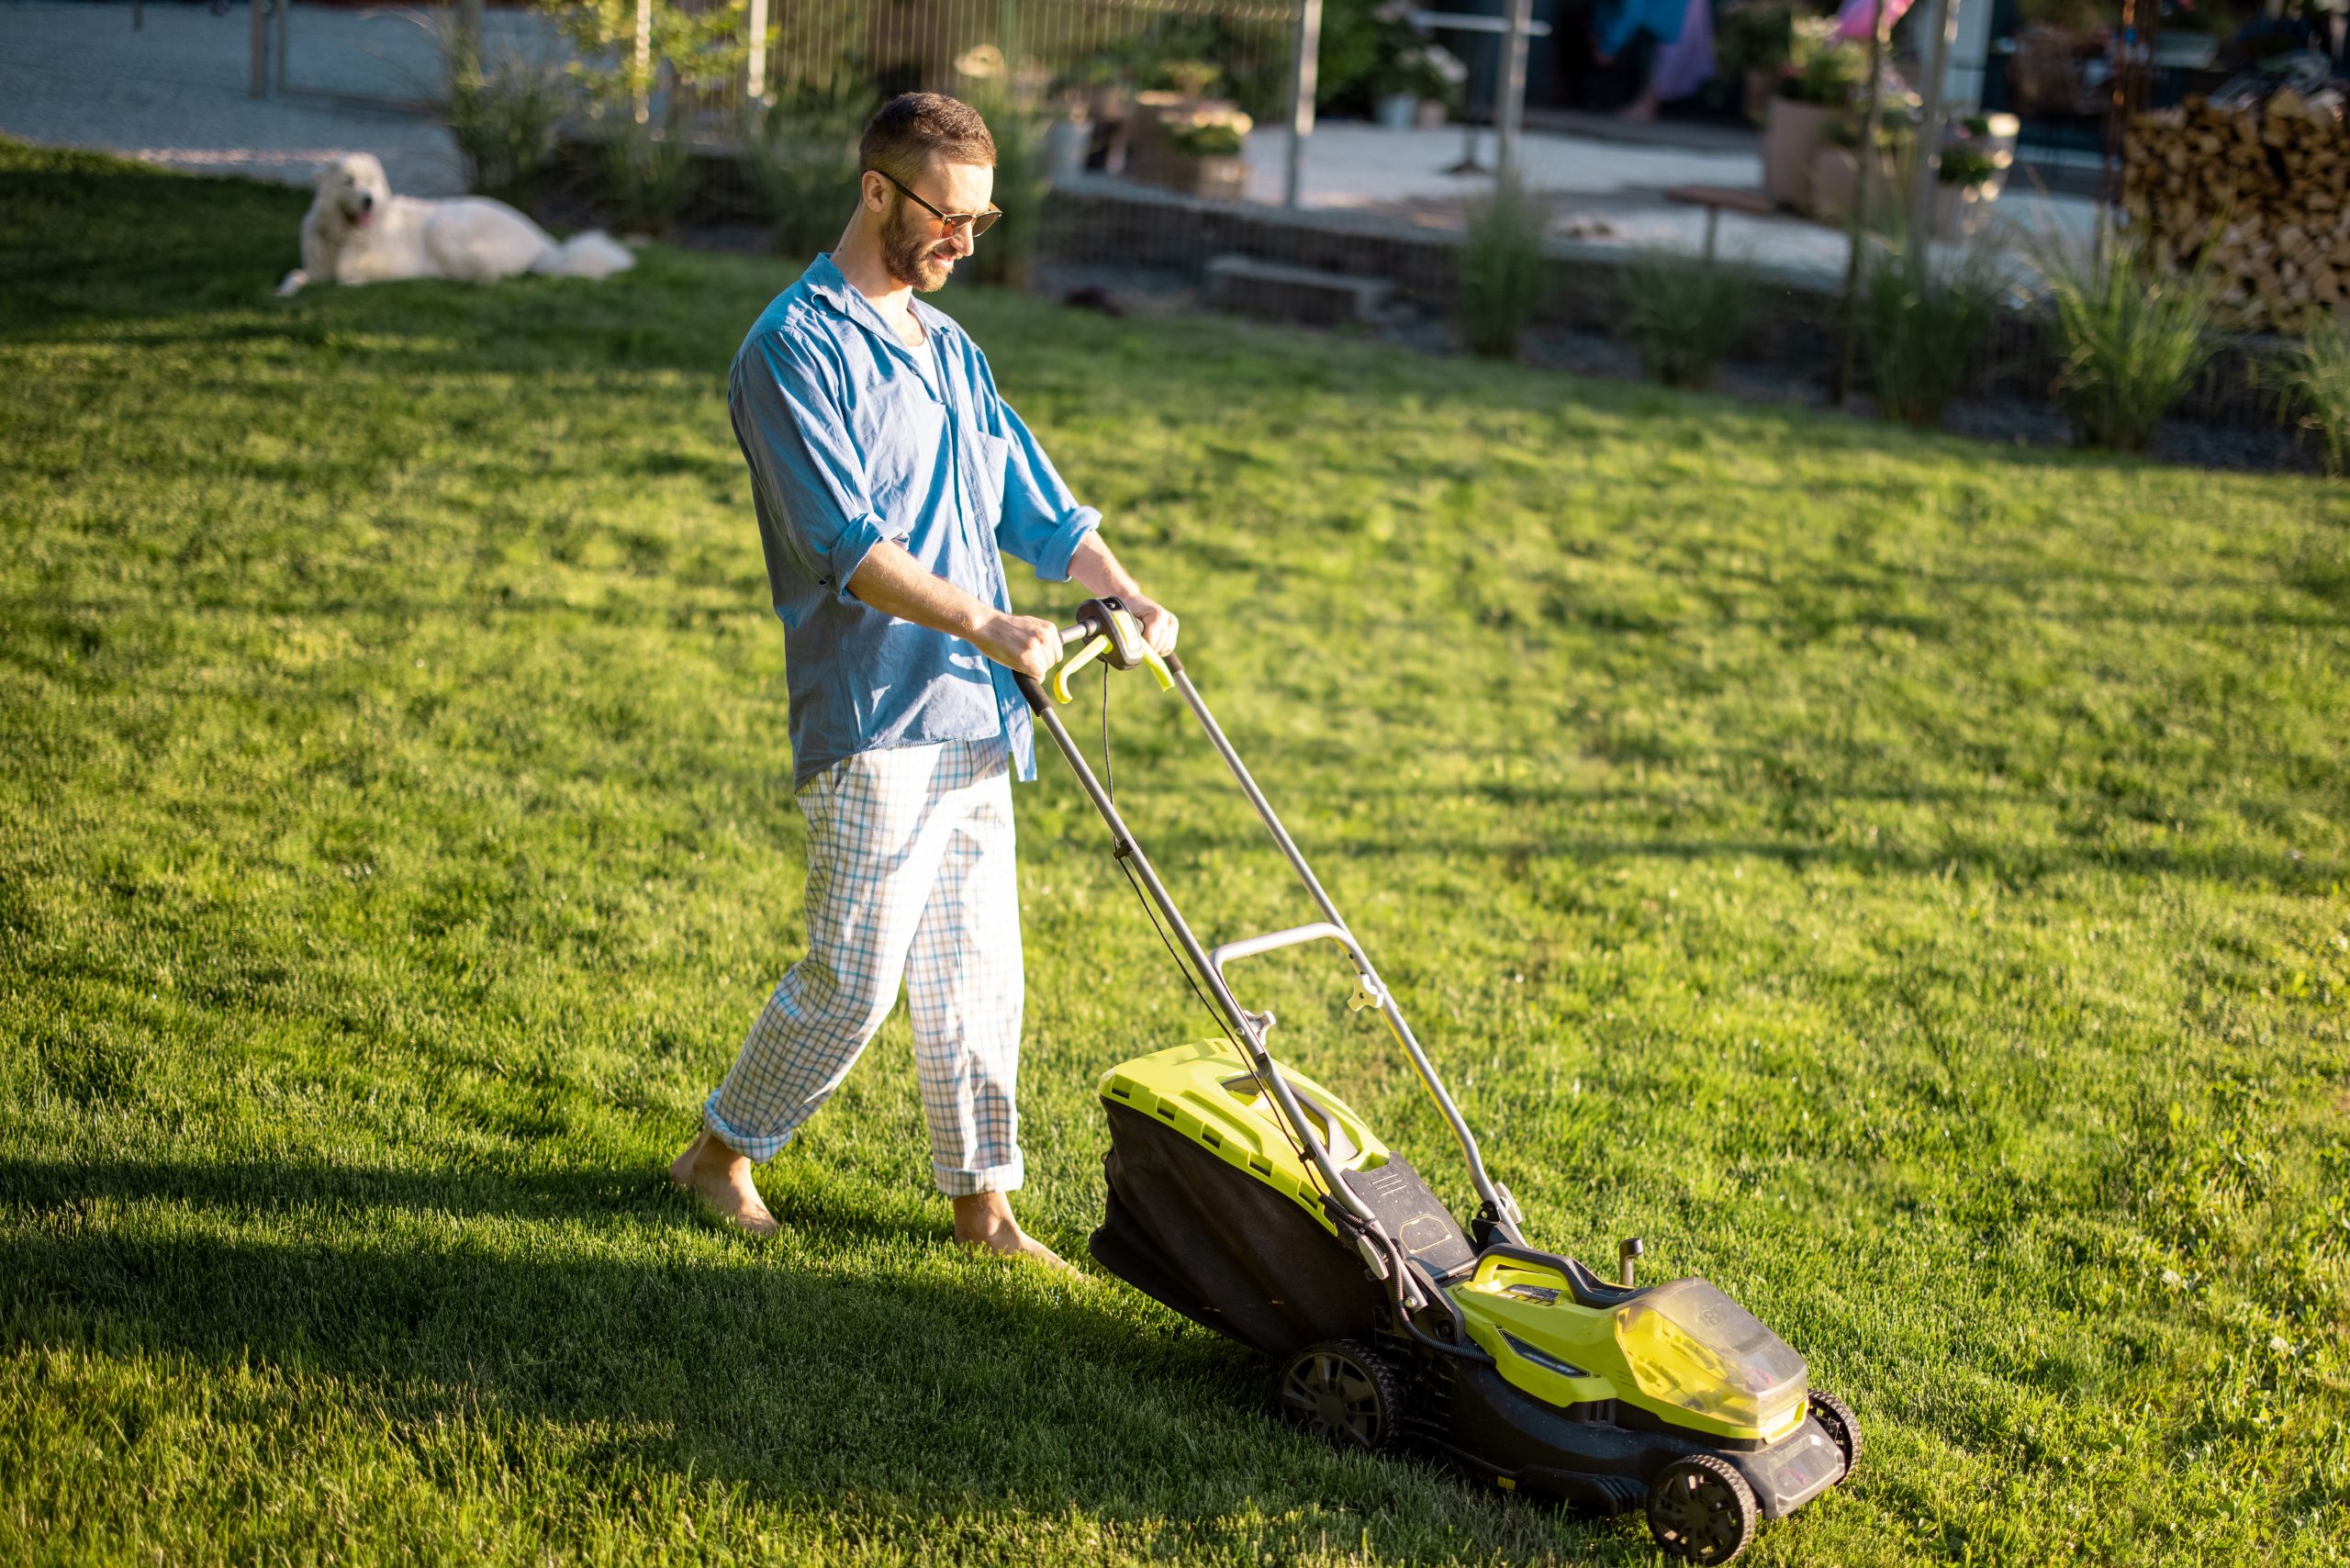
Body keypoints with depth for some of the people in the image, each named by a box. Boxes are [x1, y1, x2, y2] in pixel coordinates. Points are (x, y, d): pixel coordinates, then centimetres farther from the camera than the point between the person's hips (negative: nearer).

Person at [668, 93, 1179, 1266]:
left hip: (973, 720, 8)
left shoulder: (950, 354, 17)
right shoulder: (797, 347, -9)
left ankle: (981, 1202, 19)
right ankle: (720, 1154, 16)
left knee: (976, 972, 10)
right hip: (873, 725, -8)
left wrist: (1126, 596, 1)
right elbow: (845, 541, -19)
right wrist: (982, 625, -28)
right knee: (854, 977, -3)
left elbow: (1038, 507, 18)